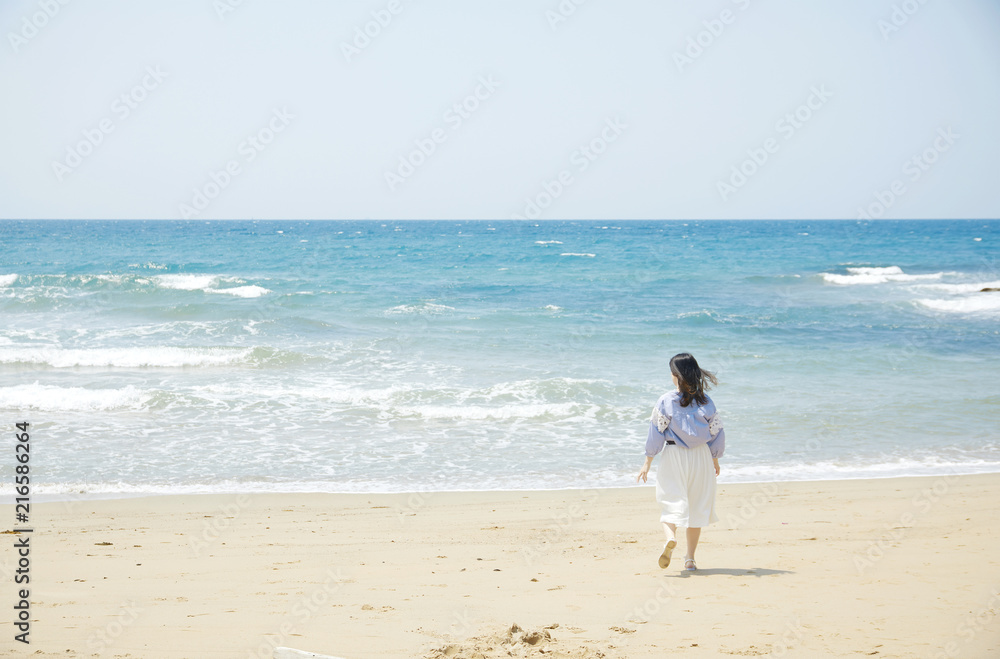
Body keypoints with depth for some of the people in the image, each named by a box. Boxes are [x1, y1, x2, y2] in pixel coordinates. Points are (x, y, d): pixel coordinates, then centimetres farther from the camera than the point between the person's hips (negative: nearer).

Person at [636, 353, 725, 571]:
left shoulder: (665, 401, -9)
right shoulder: (706, 401, -2)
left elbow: (656, 432, -7)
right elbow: (716, 433, 4)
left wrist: (647, 463, 0)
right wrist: (715, 459, 20)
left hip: (673, 455, -2)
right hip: (701, 456, 2)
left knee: (671, 500, 3)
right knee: (697, 504, 12)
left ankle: (670, 536, -30)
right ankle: (690, 558, 14)